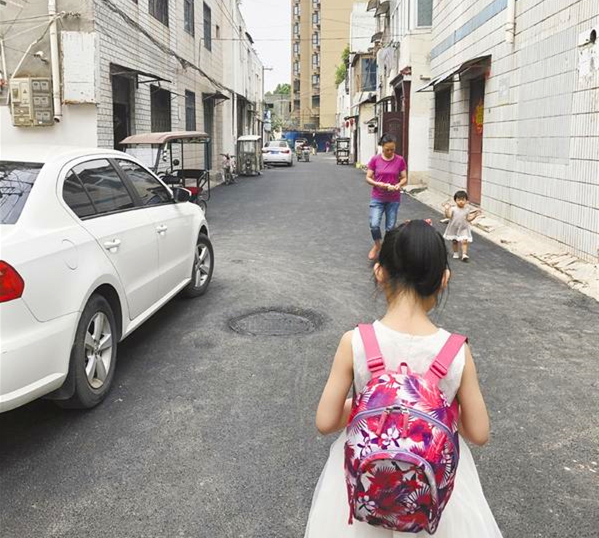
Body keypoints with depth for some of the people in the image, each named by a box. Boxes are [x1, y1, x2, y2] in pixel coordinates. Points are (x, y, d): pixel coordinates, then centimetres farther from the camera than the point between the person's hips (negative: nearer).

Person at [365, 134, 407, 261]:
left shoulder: (400, 160, -4)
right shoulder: (375, 159, -5)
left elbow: (404, 178, 2)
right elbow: (368, 178, -2)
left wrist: (399, 185, -19)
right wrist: (378, 184, -20)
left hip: (394, 199, 1)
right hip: (377, 198, -1)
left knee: (390, 227, 4)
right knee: (374, 225, -14)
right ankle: (377, 245, 14)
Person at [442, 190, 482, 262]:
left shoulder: (467, 210, -4)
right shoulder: (453, 209, -11)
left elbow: (468, 219, 0)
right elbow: (448, 216, -21)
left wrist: (475, 215, -12)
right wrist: (447, 209, -33)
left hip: (464, 228, 0)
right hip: (454, 228, 0)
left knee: (464, 241, -12)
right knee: (454, 241, 14)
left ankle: (464, 254, -9)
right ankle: (455, 253, 32)